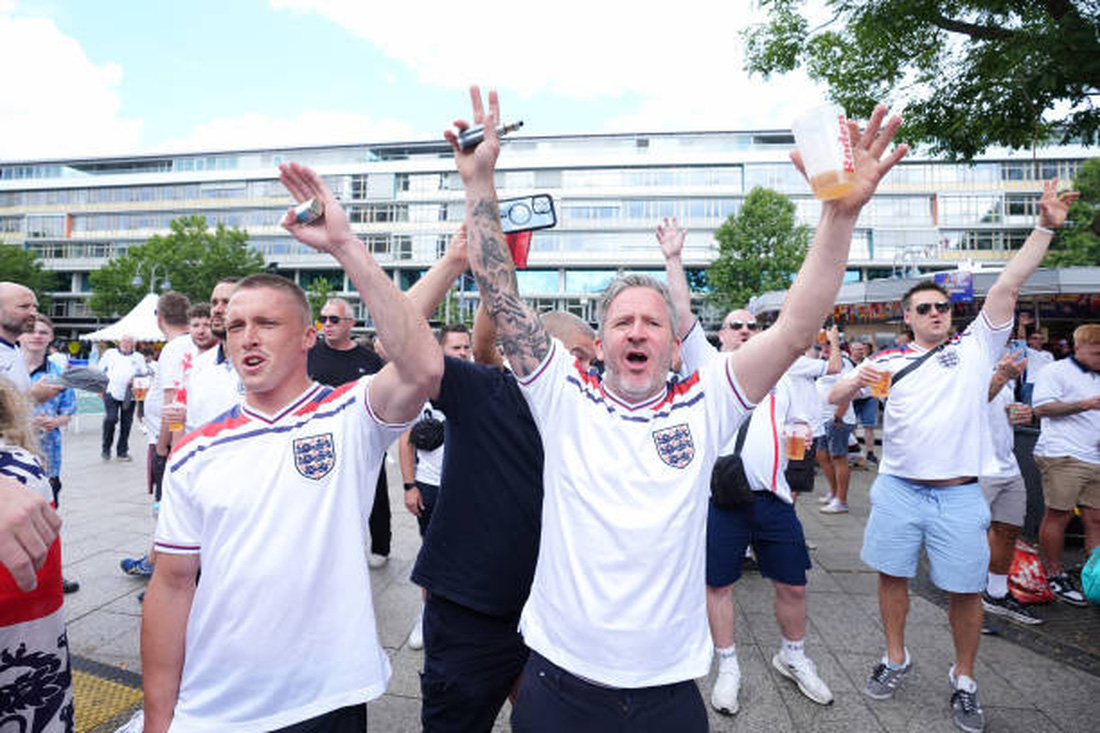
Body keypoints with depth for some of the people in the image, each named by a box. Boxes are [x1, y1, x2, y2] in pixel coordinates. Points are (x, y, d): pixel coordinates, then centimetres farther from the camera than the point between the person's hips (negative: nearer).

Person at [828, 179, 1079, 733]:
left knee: (965, 590, 6)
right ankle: (896, 659, 31)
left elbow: (1008, 284, -4)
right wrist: (855, 381, -16)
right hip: (898, 490, 1)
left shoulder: (976, 346, 6)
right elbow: (833, 398, 5)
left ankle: (963, 680, 27)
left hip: (958, 496, -1)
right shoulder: (888, 360, 7)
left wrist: (1045, 228, -11)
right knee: (892, 577, 10)